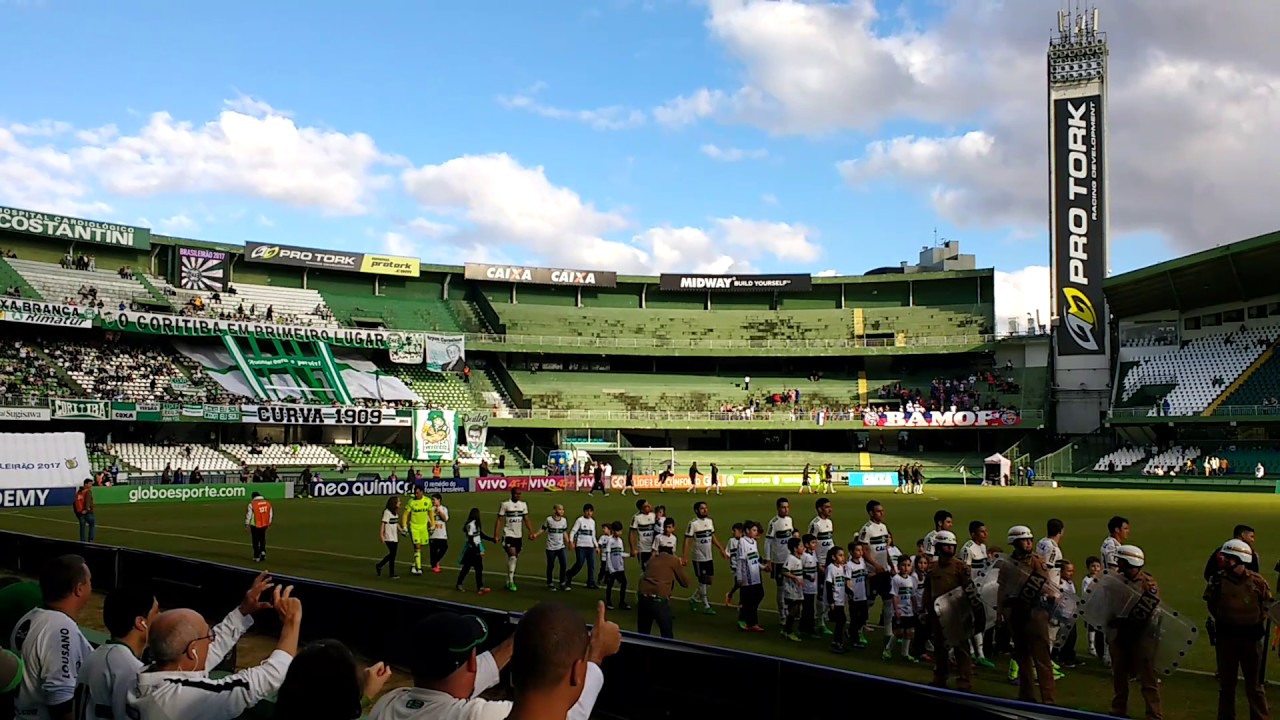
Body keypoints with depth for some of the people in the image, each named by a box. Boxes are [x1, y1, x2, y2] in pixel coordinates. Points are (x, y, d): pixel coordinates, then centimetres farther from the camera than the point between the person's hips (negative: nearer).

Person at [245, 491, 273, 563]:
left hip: (255, 525, -4)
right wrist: (269, 523, 22)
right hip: (265, 525, 4)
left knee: (256, 541, 8)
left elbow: (249, 515, -8)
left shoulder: (252, 504, -13)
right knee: (262, 539, 23)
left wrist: (247, 524, 3)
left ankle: (257, 556, 12)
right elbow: (271, 514, 9)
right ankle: (263, 551, 8)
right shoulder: (267, 503, 1)